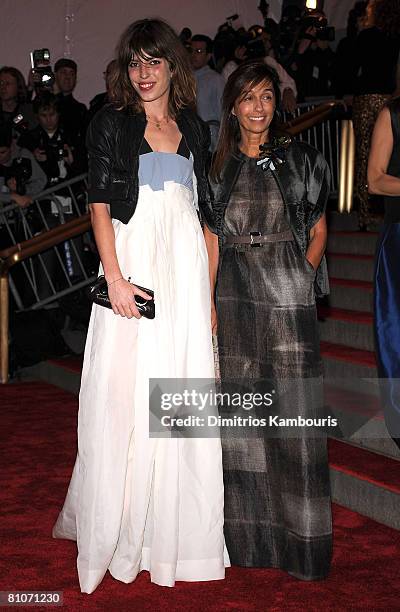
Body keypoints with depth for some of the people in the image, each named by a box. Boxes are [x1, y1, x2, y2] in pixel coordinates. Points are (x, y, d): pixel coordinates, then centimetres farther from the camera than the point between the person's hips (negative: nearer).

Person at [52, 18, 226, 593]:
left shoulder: (193, 128, 14)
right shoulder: (110, 123, 3)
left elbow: (203, 210, 14)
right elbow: (100, 205, -4)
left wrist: (209, 285, 7)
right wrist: (115, 278, -15)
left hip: (185, 265, 4)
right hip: (132, 259, -3)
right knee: (124, 389, -2)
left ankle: (175, 523, 18)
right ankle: (115, 523, 13)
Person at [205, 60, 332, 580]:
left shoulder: (300, 159, 4)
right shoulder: (219, 165, 8)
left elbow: (318, 230, 10)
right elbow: (212, 238, 9)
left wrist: (299, 278, -2)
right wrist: (208, 300, 2)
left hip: (289, 293, -2)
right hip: (236, 293, 2)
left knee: (292, 407, -2)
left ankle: (299, 532, 9)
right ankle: (249, 526, 18)